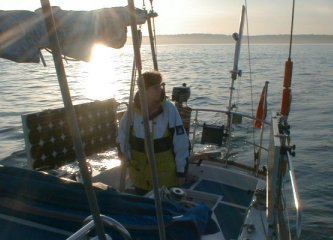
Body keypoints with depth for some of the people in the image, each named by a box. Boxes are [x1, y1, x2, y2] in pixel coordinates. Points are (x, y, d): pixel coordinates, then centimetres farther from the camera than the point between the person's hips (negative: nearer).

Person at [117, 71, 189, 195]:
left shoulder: (169, 109, -15)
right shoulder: (133, 110, -10)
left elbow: (181, 142, -11)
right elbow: (122, 137, 4)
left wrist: (181, 171, -8)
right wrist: (128, 160, 2)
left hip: (166, 173, -2)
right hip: (139, 171, 2)